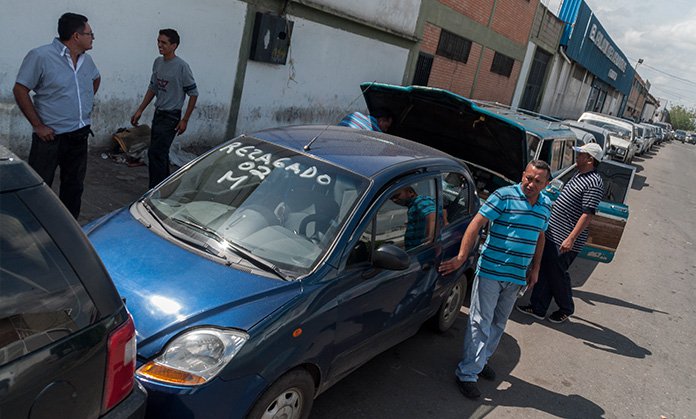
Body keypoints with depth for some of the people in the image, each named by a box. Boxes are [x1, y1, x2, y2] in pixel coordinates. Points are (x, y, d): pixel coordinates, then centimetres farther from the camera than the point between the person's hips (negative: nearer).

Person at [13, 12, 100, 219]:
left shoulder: (86, 60, 8)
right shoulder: (40, 56, -13)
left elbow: (96, 79, 30)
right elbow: (20, 90, -12)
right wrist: (38, 126, -14)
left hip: (79, 136, 7)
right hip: (50, 137, -6)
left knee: (74, 187, 14)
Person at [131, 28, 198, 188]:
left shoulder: (182, 67, -15)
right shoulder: (157, 62, 7)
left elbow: (193, 94, -11)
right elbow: (152, 88, 17)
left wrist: (185, 120, -12)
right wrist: (140, 110, 14)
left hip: (171, 116, -7)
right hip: (158, 114, 8)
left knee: (155, 154, -11)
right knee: (160, 154, 14)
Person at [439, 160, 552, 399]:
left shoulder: (545, 206, 7)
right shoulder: (503, 196, -13)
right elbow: (476, 224, -17)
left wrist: (534, 269, 18)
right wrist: (461, 258, -23)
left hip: (517, 277, 6)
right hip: (490, 272, -6)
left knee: (499, 323, 18)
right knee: (480, 323, -3)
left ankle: (482, 360, 35)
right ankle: (468, 373, 4)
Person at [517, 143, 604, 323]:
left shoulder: (594, 183, -18)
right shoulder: (579, 175, 12)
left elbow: (587, 215, -23)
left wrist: (571, 238, -28)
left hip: (564, 241, -9)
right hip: (552, 234, 9)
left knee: (557, 275, 4)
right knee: (544, 271, 13)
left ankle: (566, 309, 27)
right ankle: (538, 308, 23)